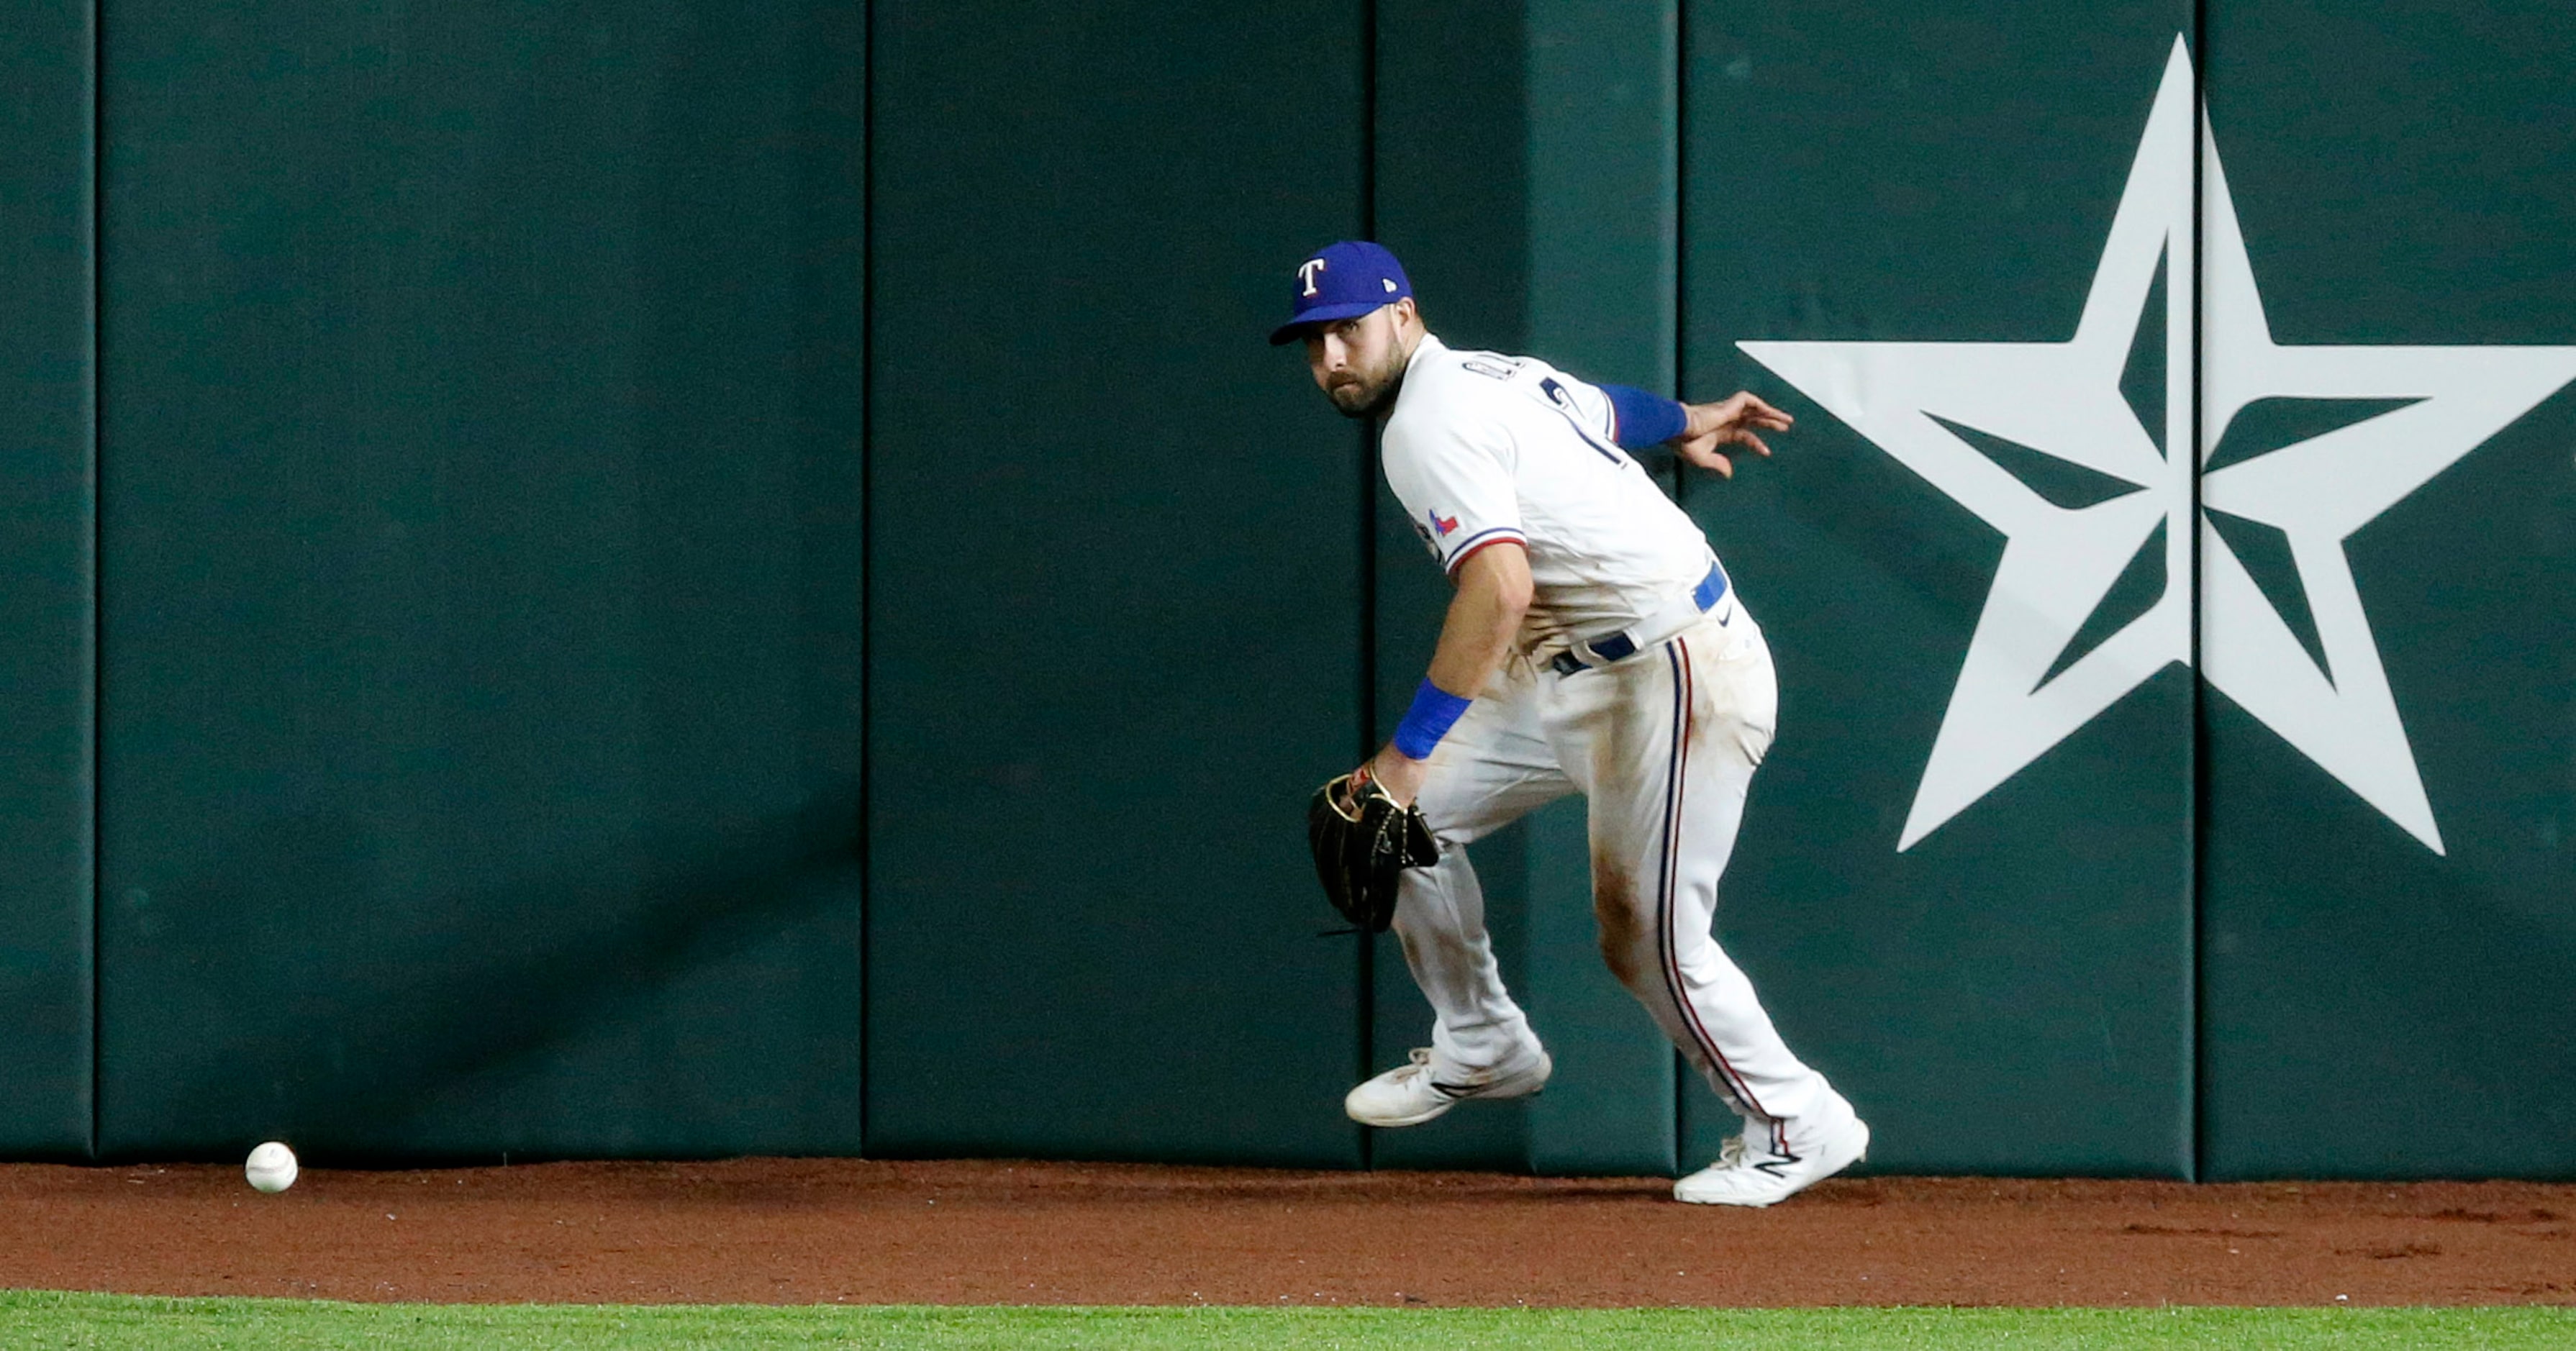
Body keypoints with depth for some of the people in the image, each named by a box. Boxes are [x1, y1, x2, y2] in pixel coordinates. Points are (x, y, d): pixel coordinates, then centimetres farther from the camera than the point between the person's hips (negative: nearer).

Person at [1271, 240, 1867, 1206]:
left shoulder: (1429, 427, -19)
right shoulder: (1494, 376, 11)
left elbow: (1500, 588, -33)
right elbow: (1600, 409, 32)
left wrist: (1411, 750, -36)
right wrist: (1682, 424, 55)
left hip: (1675, 676, -11)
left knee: (1647, 938, -8)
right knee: (1409, 812, 11)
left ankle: (1798, 1126, 9)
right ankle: (1482, 1049, 25)